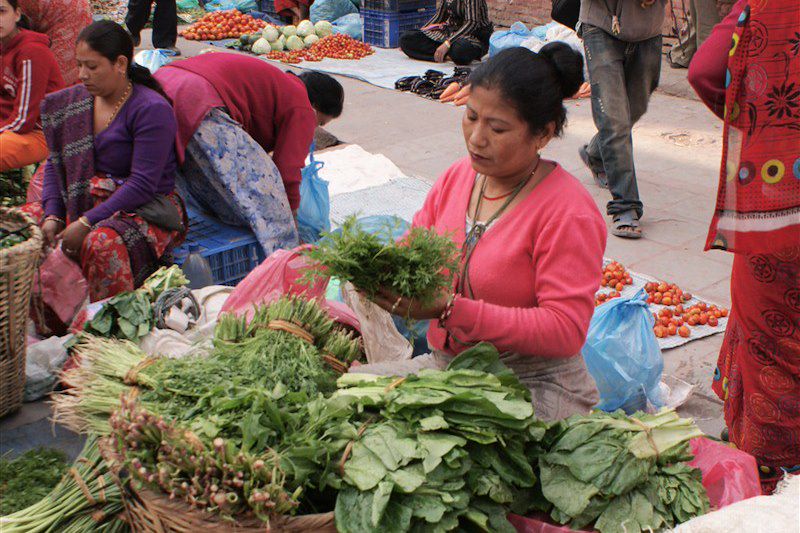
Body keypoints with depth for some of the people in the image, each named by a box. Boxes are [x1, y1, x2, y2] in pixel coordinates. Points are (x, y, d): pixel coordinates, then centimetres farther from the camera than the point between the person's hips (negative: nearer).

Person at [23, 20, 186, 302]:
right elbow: (55, 163, 8)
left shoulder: (151, 109, -15)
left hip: (145, 210, -7)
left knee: (102, 242, -37)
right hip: (83, 203, 7)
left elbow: (142, 184, -20)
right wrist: (52, 215, -9)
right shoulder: (73, 101, 8)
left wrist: (85, 223, -23)